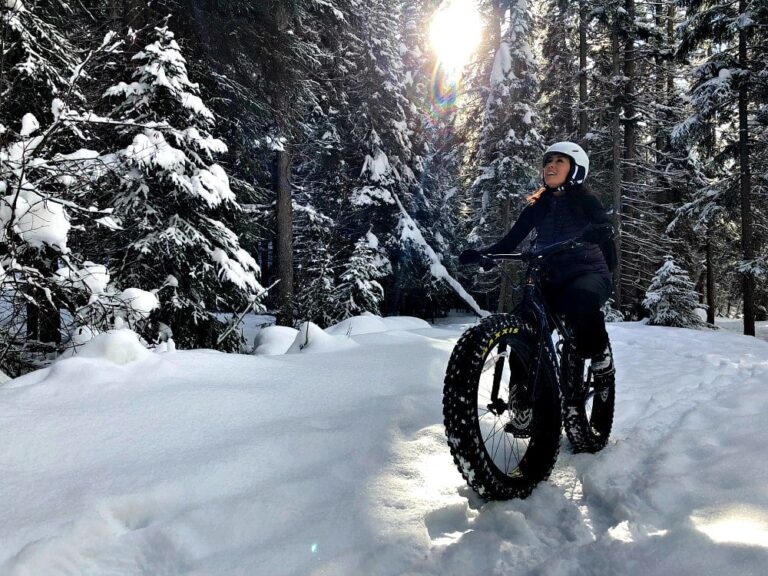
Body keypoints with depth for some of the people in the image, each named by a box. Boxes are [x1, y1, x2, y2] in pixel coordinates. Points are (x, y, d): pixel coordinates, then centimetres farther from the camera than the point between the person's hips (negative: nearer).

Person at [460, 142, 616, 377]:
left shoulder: (585, 199, 0)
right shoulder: (538, 206, 11)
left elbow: (605, 227, -19)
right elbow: (510, 241, 5)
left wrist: (589, 234, -43)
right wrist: (481, 253, -14)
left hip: (588, 272, -4)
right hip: (553, 278, 4)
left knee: (582, 296, -38)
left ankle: (599, 350, -11)